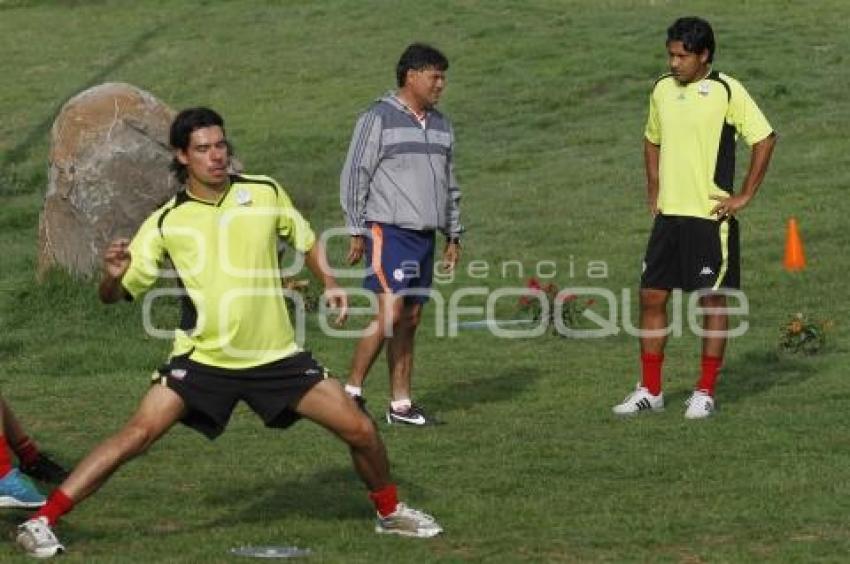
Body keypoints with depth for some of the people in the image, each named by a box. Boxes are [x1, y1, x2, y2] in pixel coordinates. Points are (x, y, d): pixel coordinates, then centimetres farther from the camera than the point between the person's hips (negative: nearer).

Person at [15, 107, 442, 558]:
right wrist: (112, 274, -26)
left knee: (360, 430, -2)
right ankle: (41, 522, -13)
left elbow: (307, 242, 16)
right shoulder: (167, 222, -7)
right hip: (202, 359, -2)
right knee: (139, 433, -18)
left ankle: (390, 512, 27)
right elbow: (116, 296, -4)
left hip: (278, 356, 2)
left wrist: (329, 283, -1)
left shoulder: (265, 193, -1)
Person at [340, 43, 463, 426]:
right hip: (388, 231, -7)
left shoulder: (441, 125, 17)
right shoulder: (378, 118, -5)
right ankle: (352, 391, -8)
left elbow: (449, 186, 24)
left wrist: (453, 236, 20)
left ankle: (400, 405, 7)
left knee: (410, 320, 5)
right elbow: (354, 176, -7)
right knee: (390, 312, -16)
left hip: (424, 236, 7)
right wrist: (357, 232, -10)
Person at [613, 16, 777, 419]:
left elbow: (764, 138, -9)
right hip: (668, 215, 6)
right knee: (651, 297, 4)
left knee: (712, 301, 0)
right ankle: (650, 391, 13)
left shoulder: (726, 91, -10)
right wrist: (653, 191, 14)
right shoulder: (662, 90, 8)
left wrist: (744, 196, -10)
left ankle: (705, 394, 8)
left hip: (711, 216, -6)